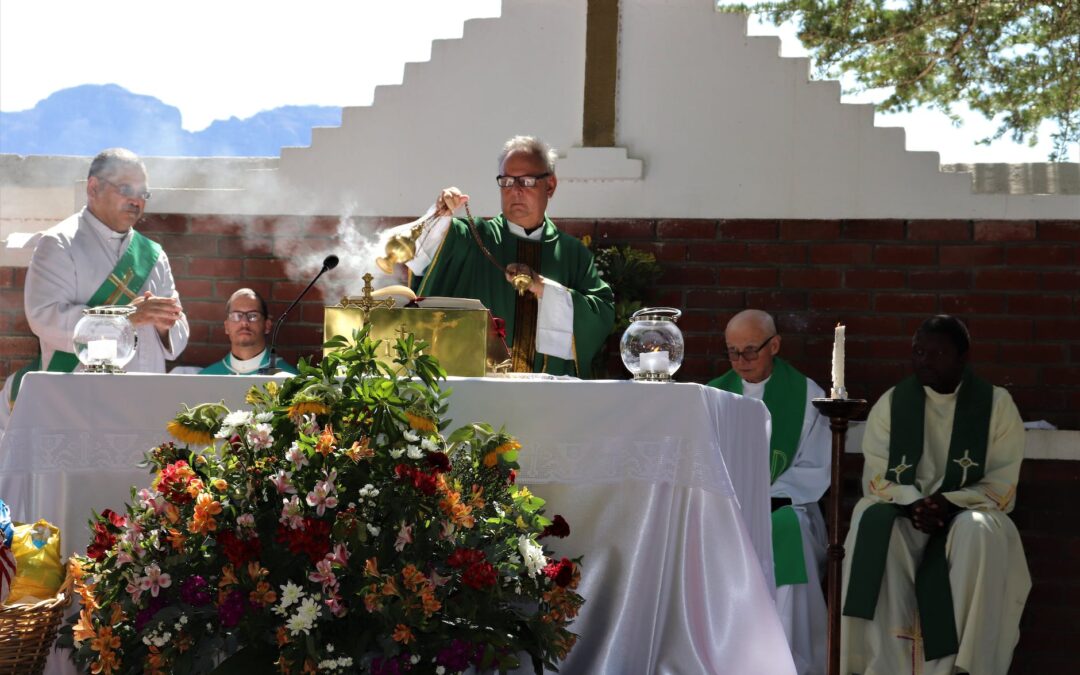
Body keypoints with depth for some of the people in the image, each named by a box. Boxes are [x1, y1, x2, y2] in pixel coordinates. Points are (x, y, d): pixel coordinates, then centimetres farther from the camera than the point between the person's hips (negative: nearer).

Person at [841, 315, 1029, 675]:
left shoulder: (997, 404, 2)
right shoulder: (891, 402, 7)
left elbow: (1002, 485, -3)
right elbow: (876, 477, 2)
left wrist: (949, 501, -20)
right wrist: (913, 503, -19)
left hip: (968, 511, -1)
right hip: (903, 511, 2)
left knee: (979, 532, -37)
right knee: (872, 525, -32)